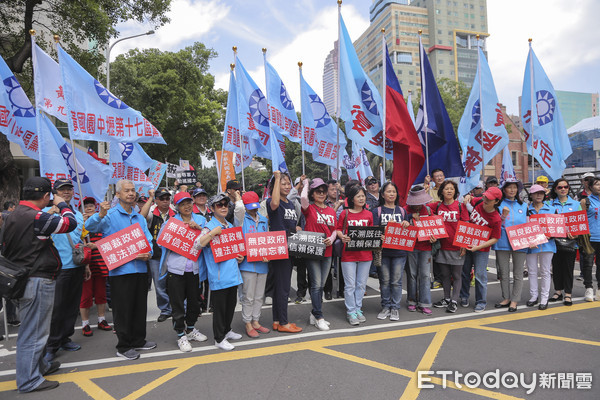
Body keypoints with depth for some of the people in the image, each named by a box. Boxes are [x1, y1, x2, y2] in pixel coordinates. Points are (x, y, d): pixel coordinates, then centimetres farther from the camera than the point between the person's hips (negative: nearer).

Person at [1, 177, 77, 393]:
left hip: (22, 279, 10)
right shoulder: (36, 218, -22)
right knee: (33, 332, 2)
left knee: (32, 328, 22)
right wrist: (62, 204, 1)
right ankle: (29, 381, 13)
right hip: (38, 282, -10)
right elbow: (70, 222, -16)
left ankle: (38, 366, 39)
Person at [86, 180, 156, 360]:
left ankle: (138, 340, 30)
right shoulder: (110, 215, -3)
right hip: (120, 270, -6)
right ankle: (124, 347, 17)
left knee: (140, 308, 14)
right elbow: (89, 227, -19)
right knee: (122, 309, 3)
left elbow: (148, 240, 13)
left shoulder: (140, 218, 15)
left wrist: (148, 254, -8)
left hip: (140, 269, 6)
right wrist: (101, 215, -39)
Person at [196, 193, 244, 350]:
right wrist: (212, 233, -29)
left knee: (231, 304, 18)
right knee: (219, 307, 2)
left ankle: (227, 330, 36)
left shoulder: (230, 226, 15)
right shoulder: (209, 226, -8)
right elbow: (197, 244, -22)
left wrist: (240, 256, 8)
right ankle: (219, 339, 15)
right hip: (218, 275, -7)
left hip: (232, 272, 7)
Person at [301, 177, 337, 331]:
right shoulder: (309, 209, -4)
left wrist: (332, 239, -5)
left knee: (321, 285, 12)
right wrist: (306, 184, -7)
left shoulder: (331, 211, 12)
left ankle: (314, 314, 25)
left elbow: (334, 230, 17)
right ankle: (319, 317, 7)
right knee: (316, 285, -3)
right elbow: (303, 198, -25)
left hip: (327, 252, 5)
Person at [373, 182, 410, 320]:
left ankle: (395, 307, 15)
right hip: (383, 250, -1)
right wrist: (380, 236, -22)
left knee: (396, 281, 3)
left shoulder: (402, 211, 12)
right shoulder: (377, 211, 5)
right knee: (384, 280, 6)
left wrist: (407, 225, -6)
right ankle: (385, 306, 20)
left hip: (399, 251, 1)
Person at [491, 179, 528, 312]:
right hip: (502, 242, -1)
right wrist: (503, 215, -17)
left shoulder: (523, 206, 12)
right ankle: (506, 298, 20)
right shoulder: (498, 204, 4)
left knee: (518, 273, 4)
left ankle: (514, 300, 13)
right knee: (503, 273, 7)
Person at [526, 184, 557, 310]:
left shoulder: (551, 209, 8)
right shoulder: (526, 210, 4)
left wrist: (550, 235, -11)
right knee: (532, 272, 7)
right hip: (531, 245, 0)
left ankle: (544, 298, 12)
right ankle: (533, 296, 19)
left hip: (547, 244, 0)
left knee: (545, 272, 5)